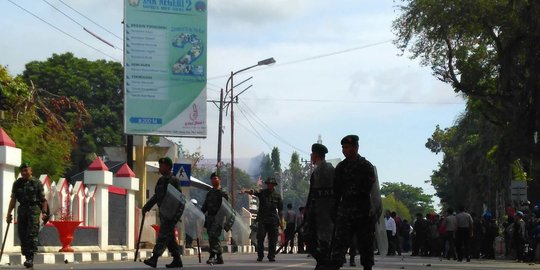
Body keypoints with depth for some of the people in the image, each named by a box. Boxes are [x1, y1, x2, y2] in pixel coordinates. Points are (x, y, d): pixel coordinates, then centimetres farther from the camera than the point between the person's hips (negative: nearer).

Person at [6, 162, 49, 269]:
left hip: (34, 209, -4)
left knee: (32, 234, -12)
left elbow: (43, 199, 1)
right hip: (22, 210, 4)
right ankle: (27, 257, 12)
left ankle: (31, 258, -16)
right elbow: (13, 199, 10)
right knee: (22, 235, 3)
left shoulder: (37, 183, 2)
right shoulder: (17, 183, 12)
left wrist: (44, 213, -7)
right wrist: (9, 213, 4)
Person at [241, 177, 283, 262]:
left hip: (273, 220, 1)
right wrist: (245, 190, -38)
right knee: (260, 237, -7)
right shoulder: (262, 192, 3)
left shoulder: (277, 196, 8)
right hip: (262, 219, -1)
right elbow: (253, 192, -17)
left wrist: (281, 222, 10)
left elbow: (280, 210, 12)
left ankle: (271, 256, 8)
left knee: (273, 239, 0)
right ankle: (260, 256, 0)